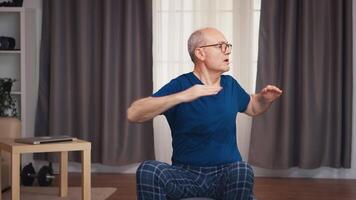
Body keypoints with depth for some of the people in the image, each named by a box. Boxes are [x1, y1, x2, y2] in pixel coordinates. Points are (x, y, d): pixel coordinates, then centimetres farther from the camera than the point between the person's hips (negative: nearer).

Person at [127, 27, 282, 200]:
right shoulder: (180, 85, -7)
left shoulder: (230, 84, 8)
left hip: (227, 173, 2)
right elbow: (133, 114, -20)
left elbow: (253, 107, 30)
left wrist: (265, 98, 5)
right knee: (148, 170, -31)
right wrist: (182, 96, -30)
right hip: (186, 173, -2)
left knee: (242, 170, -33)